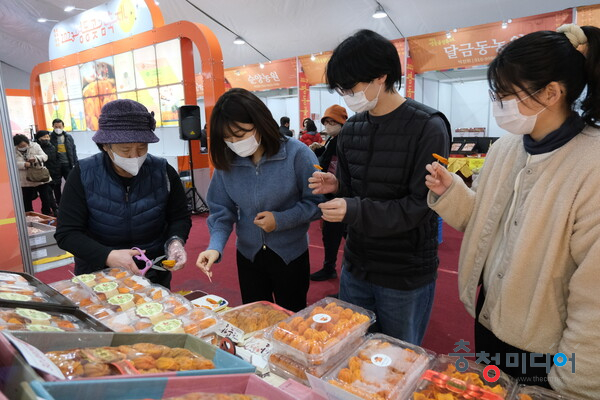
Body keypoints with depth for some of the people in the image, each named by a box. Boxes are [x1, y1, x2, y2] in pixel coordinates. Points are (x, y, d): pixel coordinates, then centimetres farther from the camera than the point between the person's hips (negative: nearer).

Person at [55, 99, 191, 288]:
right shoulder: (83, 176, -14)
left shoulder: (163, 172, -12)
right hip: (97, 277, -1)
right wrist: (107, 256, -30)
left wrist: (175, 241, -23)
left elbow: (179, 217, -1)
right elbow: (67, 233, -14)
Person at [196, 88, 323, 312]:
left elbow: (317, 201, -13)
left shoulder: (296, 154, -18)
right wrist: (215, 246, -17)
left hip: (291, 255, -2)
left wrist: (280, 220, -22)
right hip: (248, 256, 3)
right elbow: (221, 210, -2)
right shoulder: (227, 161, -7)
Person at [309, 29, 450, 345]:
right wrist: (335, 186, -10)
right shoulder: (351, 128, 3)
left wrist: (354, 211, -26)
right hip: (355, 268, 6)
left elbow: (422, 206, -19)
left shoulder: (428, 128, -15)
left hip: (406, 277, -5)